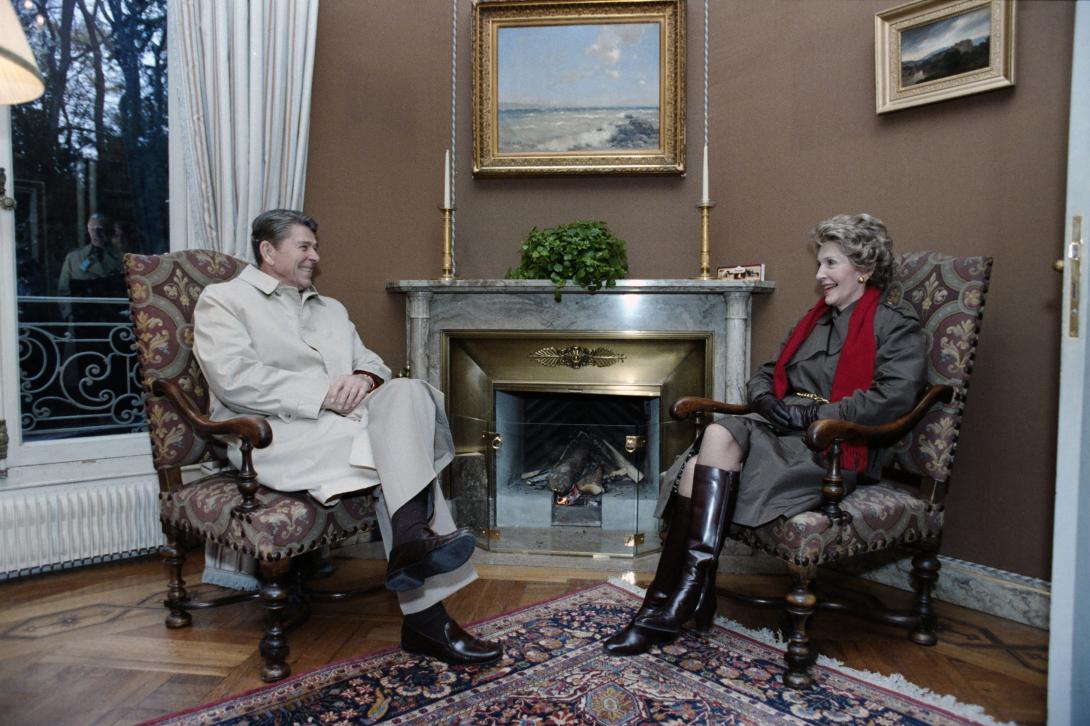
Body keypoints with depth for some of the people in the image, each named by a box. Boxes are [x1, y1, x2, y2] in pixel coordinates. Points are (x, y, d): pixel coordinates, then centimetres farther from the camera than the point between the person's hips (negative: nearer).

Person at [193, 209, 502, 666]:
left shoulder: (331, 309, 28)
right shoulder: (222, 300, 7)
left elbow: (373, 364, 21)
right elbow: (234, 379, -10)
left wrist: (365, 379, -5)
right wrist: (322, 394, -16)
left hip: (347, 420, 6)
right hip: (279, 433, -6)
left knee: (408, 392, -26)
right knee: (403, 448, -27)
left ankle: (412, 537, -31)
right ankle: (425, 615, -27)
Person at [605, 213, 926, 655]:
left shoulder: (896, 326, 3)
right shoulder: (814, 320, 27)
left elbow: (896, 395, -14)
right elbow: (765, 375, 27)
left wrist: (813, 414, -15)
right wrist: (767, 401, 3)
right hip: (783, 437, 7)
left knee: (720, 435, -32)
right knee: (698, 465, -25)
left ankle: (693, 583, -25)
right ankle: (665, 605, -24)